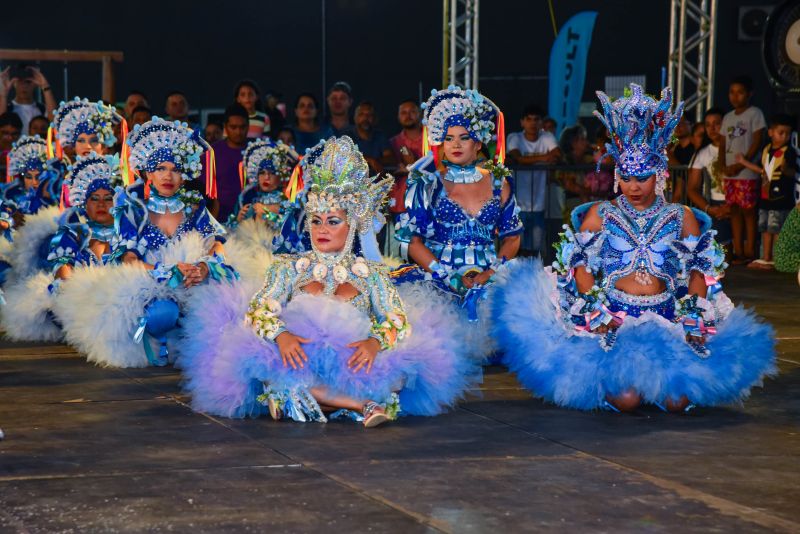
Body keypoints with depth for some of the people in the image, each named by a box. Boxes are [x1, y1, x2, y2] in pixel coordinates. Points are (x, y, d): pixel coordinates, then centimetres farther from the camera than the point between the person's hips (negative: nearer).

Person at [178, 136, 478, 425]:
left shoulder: (372, 274, 13)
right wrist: (281, 335, -21)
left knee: (398, 374, -30)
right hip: (299, 359, 0)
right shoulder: (288, 269, 15)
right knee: (259, 365, -34)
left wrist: (376, 342, -22)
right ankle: (365, 403, -32)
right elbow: (257, 311, 1)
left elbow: (399, 322, 1)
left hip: (352, 368, 0)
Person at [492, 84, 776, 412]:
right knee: (626, 399, -24)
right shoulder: (600, 214, 9)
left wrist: (694, 321, -6)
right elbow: (582, 268, 2)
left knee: (678, 400, -19)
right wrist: (599, 319, -11)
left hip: (669, 320, 2)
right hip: (613, 319, -2)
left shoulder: (682, 218, 12)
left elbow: (700, 271, 8)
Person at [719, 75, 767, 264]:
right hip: (729, 173, 6)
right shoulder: (727, 117, 16)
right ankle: (738, 251, 9)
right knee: (734, 210, 6)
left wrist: (740, 165, -15)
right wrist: (723, 165, -3)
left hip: (747, 173, -6)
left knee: (748, 211, -5)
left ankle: (749, 251, -3)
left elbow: (757, 142, -9)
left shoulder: (755, 114, -2)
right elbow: (723, 145, 14)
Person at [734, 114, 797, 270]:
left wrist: (786, 169, -38)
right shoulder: (766, 150, 11)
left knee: (776, 229, -5)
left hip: (781, 199, -7)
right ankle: (765, 258, 19)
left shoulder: (789, 152, -9)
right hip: (766, 197, 7)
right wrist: (745, 163, 27)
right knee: (765, 228, 11)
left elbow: (794, 172, -17)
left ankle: (776, 260, 2)